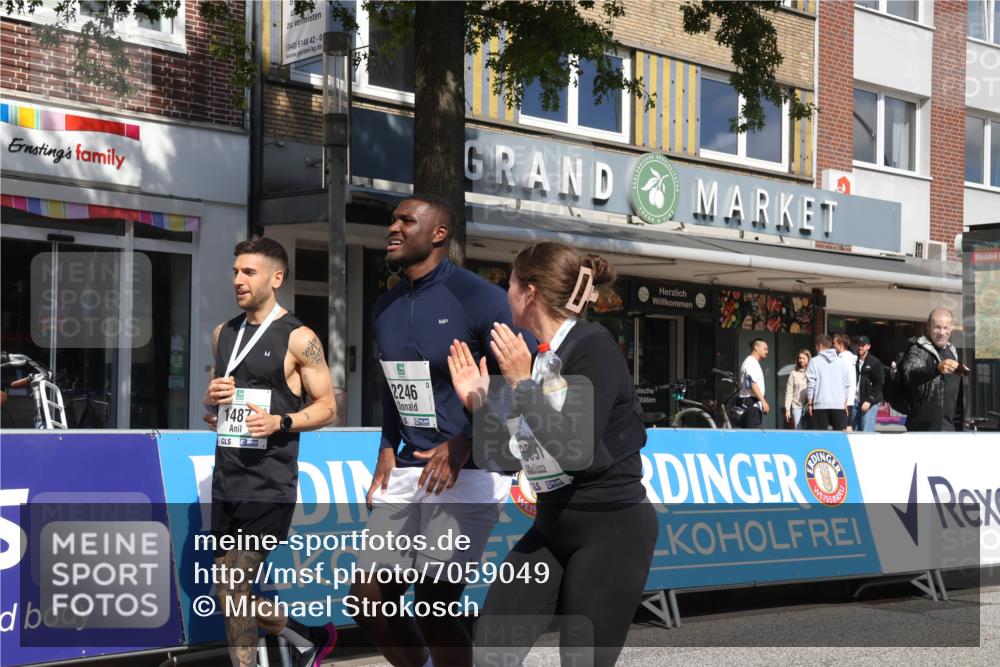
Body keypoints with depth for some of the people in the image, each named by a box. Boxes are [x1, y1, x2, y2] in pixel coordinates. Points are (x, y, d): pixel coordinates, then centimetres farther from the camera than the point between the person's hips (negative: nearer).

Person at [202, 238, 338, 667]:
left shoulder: (298, 338, -7)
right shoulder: (224, 334, 13)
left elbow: (326, 407, -6)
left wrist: (280, 422, -22)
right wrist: (212, 399, -1)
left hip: (269, 484, -7)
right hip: (225, 479, 7)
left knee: (235, 591, -9)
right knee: (231, 592, 11)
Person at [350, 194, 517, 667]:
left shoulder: (480, 297, -11)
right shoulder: (385, 307, 12)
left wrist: (464, 445, -21)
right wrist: (388, 447, 10)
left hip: (469, 473, -7)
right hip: (408, 470, 7)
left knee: (433, 609, -10)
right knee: (369, 603, 7)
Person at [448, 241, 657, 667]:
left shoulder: (594, 346, -15)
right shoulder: (537, 354, 6)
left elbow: (575, 451, -25)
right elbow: (513, 456, 14)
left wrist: (521, 383, -20)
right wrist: (479, 403, 4)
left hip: (611, 532, -7)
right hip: (552, 527, 8)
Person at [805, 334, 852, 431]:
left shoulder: (814, 361, 0)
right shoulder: (841, 361, 9)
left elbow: (810, 384, -2)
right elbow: (847, 384, 9)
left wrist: (810, 403, 4)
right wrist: (845, 403, 16)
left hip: (820, 405, -2)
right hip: (839, 404, 2)